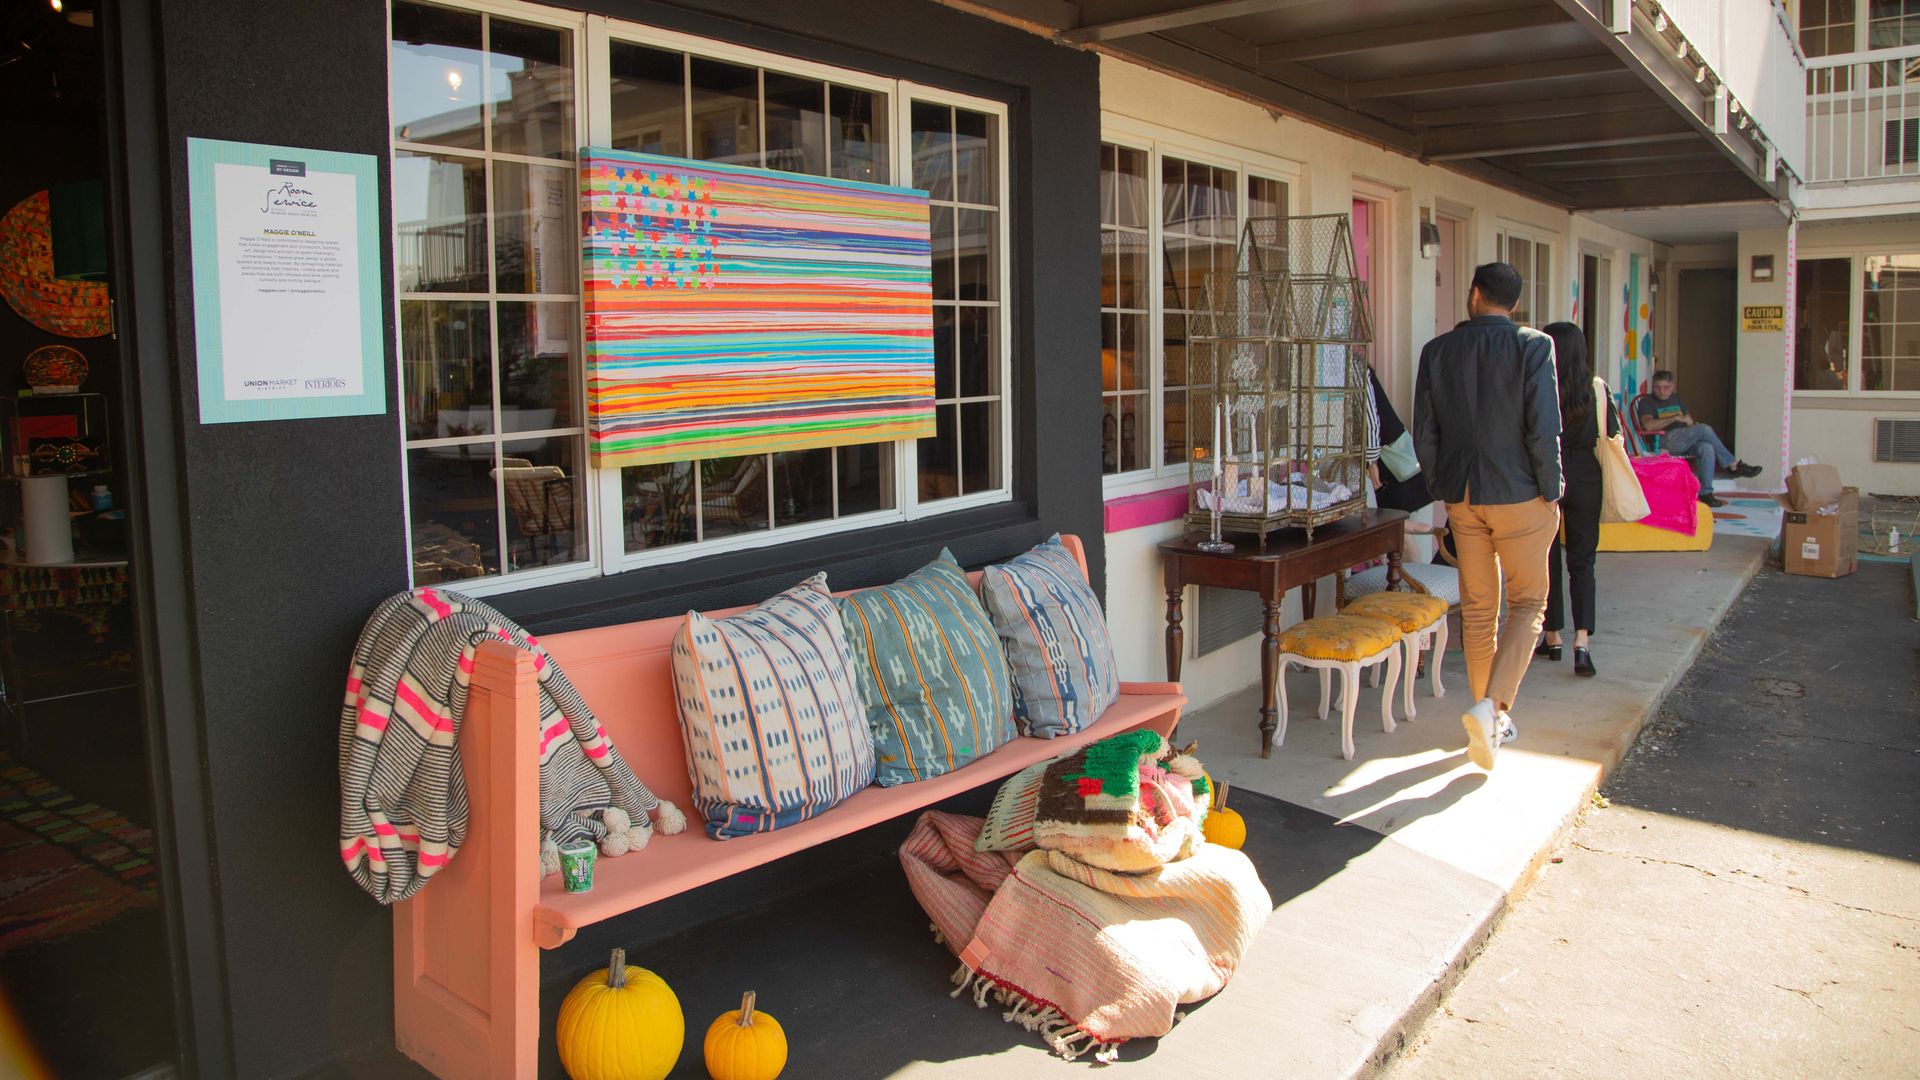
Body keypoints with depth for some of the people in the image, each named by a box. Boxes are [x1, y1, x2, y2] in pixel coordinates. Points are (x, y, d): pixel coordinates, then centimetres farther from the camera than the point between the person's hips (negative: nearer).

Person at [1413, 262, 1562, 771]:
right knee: (1528, 603, 8)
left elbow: (1423, 434, 2)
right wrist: (1551, 493, -4)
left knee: (1477, 609, 12)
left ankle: (1490, 723, 22)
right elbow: (1543, 428, -15)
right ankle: (1492, 706, -10)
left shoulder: (1437, 350, 1)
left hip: (1462, 498, 4)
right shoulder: (1533, 345, -9)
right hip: (1519, 496, -3)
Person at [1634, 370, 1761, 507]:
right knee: (1704, 429, -26)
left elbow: (1689, 421, 31)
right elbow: (1648, 425, -12)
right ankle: (1733, 464, -15)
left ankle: (1705, 493, -30)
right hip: (1664, 442, -6)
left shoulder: (1676, 399, 27)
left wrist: (1688, 421, 6)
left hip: (1686, 442, 6)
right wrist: (1674, 418, -15)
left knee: (1707, 448, -28)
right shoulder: (1647, 402, 6)